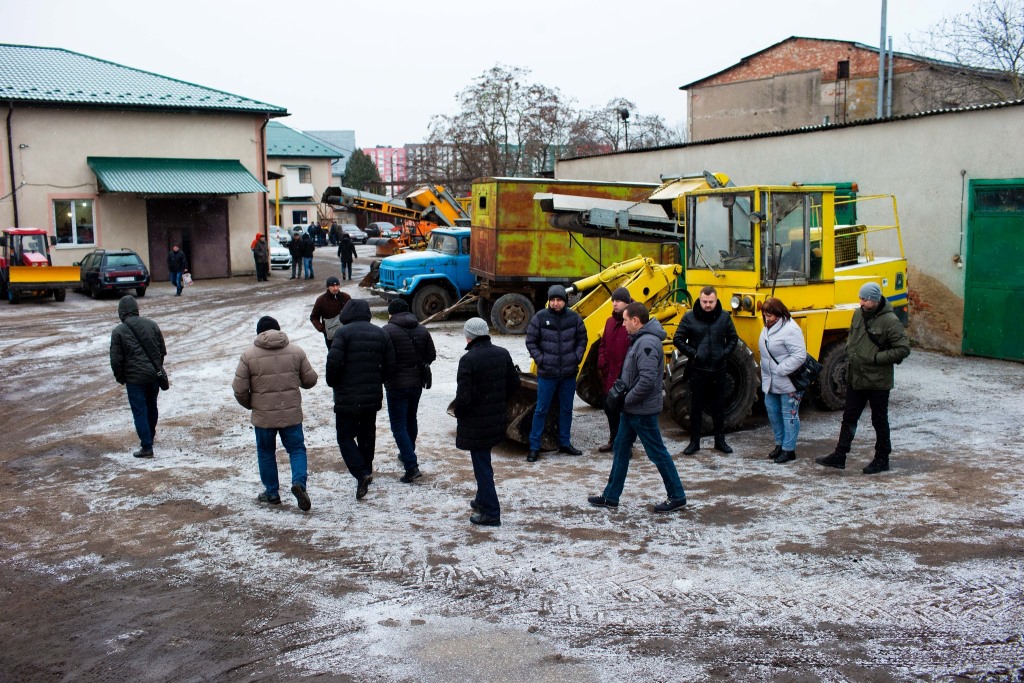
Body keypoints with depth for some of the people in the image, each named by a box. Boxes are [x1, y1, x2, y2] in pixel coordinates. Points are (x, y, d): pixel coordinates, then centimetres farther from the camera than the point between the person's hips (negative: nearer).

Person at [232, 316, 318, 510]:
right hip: (291, 413, 1)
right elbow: (310, 380, 4)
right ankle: (299, 483, -11)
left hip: (263, 415, -1)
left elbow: (239, 389, -6)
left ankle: (271, 493, 23)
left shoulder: (249, 355, -6)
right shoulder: (296, 351, -1)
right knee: (296, 448, 12)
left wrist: (249, 404, 14)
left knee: (266, 453, 15)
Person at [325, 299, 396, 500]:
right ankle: (366, 470, 28)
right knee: (367, 435, 19)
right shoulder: (381, 334, 5)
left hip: (347, 398, -5)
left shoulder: (343, 333, -11)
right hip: (372, 397, 5)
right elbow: (390, 366, 4)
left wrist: (333, 383, -1)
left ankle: (362, 474, -13)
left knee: (345, 436, 3)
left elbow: (333, 362, -19)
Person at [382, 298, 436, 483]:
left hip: (396, 384, -6)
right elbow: (431, 356, 8)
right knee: (411, 420, 24)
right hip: (417, 383, 6)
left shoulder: (387, 331, -13)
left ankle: (411, 466, -12)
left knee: (399, 426, -2)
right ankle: (407, 454, 42)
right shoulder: (422, 330, 4)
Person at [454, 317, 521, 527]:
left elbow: (463, 396, -23)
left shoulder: (468, 360, -21)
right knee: (484, 462, 24)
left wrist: (459, 414, -4)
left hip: (476, 423, -7)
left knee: (482, 465, 2)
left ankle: (490, 513, 7)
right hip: (498, 419, 7)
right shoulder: (503, 354, 2)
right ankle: (483, 500, 38)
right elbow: (514, 383, 10)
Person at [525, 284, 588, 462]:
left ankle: (565, 443, 29)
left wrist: (577, 357, -2)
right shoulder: (540, 317, -8)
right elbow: (531, 341, -1)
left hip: (569, 373, 3)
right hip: (547, 374, -3)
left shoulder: (574, 317, -2)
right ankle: (534, 447, 10)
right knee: (541, 410, 2)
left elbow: (582, 339, 10)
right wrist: (540, 359, -9)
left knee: (566, 409, 14)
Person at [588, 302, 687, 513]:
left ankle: (677, 497, 14)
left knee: (657, 453, 1)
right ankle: (611, 497, 22)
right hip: (631, 409, 11)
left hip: (643, 411, -11)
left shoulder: (647, 343, -22)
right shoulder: (640, 340, 11)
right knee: (621, 449, 14)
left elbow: (647, 379, -30)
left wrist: (626, 400, -20)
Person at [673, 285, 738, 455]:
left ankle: (720, 440, 23)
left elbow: (733, 339, 12)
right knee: (696, 407, 6)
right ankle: (694, 442, 14)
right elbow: (678, 339, -1)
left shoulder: (724, 317, 1)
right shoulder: (690, 317, -5)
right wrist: (692, 353, -9)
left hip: (718, 370, 2)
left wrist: (724, 353, -2)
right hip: (697, 370, -2)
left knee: (717, 406, 12)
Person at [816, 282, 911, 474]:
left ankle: (882, 459, 20)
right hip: (855, 377, 7)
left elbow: (903, 349, -16)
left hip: (878, 381, -7)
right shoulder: (858, 314, 5)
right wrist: (850, 352, 6)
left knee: (879, 420, 7)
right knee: (849, 417, 11)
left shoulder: (889, 321, -16)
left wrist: (876, 358, -18)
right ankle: (839, 456, 17)